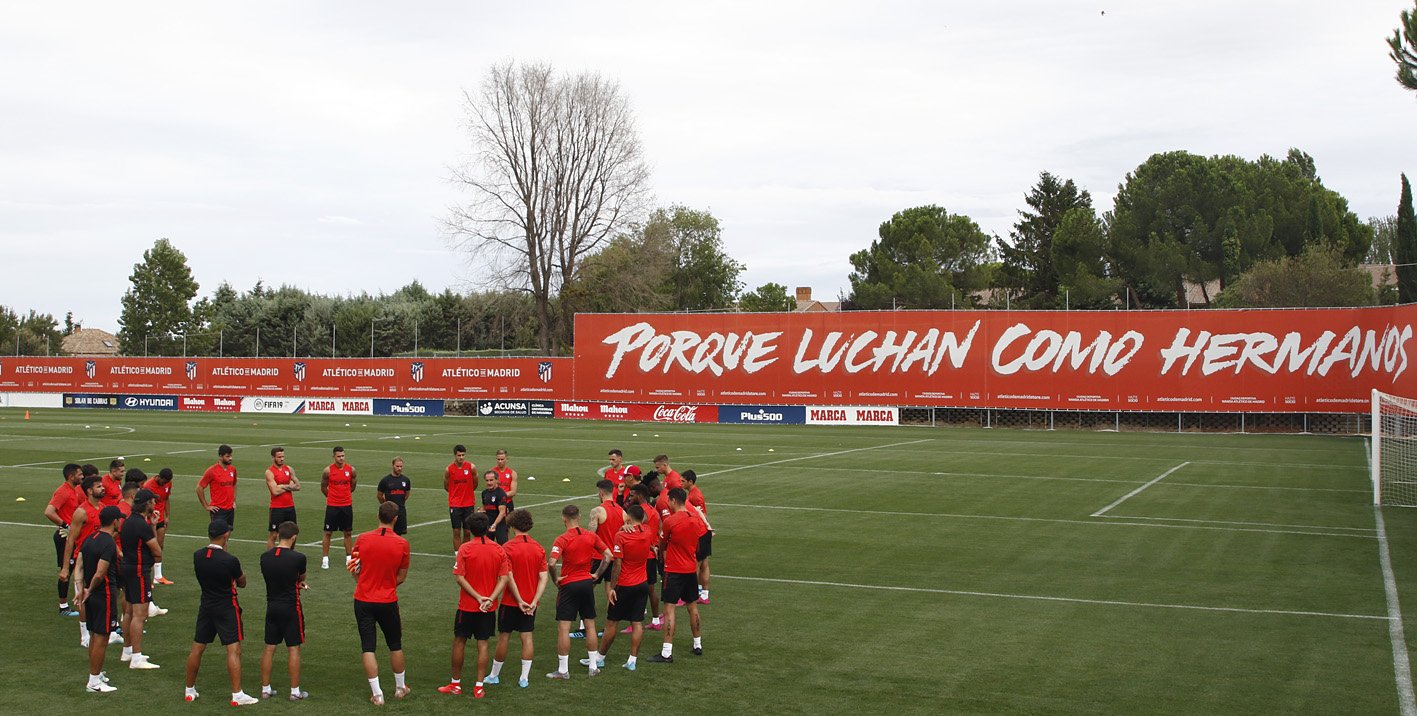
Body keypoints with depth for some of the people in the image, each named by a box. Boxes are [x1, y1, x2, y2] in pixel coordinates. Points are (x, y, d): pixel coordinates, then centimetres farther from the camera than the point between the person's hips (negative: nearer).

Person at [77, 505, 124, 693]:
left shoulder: (89, 538, 7)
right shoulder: (109, 543, -20)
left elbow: (79, 565, 7)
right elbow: (99, 574, -25)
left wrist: (81, 589, 4)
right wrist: (90, 590, -8)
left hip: (92, 595, 9)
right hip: (105, 595, -9)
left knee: (94, 635, 19)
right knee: (101, 638, -2)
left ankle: (96, 673, 31)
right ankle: (94, 682, 3)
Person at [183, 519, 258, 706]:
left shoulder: (197, 556, -4)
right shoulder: (230, 560, -19)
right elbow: (242, 584, -4)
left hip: (206, 607, 6)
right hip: (227, 608, -6)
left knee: (197, 648, 15)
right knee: (234, 650, -4)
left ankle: (189, 690, 26)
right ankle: (237, 695, -6)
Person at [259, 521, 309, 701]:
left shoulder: (265, 557, -2)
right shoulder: (298, 558, -16)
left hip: (271, 607, 5)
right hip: (290, 608, -5)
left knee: (269, 648, 13)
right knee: (294, 649, 4)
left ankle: (265, 689, 19)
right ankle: (295, 691, 8)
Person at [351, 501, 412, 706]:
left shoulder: (362, 539, -7)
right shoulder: (402, 544, -9)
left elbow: (354, 569, 6)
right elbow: (402, 577, 0)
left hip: (363, 601, 0)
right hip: (388, 602, 0)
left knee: (368, 648, 7)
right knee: (395, 645, 18)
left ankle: (377, 694, 7)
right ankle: (400, 687, 31)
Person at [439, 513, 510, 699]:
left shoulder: (465, 549, -11)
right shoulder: (498, 549, -3)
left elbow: (460, 578, -14)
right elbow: (504, 578, -6)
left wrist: (479, 598, -13)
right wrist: (490, 599, -13)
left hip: (467, 606, -2)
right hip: (489, 607, 2)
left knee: (459, 642, 12)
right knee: (482, 645, 8)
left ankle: (456, 684, 21)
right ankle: (479, 687, 9)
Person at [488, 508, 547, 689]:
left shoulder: (507, 548, -12)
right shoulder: (538, 548, 1)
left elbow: (508, 578, -17)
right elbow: (543, 578, -4)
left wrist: (519, 600, -12)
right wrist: (534, 602, -7)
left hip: (511, 601, -3)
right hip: (530, 603, 3)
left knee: (503, 636, 8)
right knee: (526, 637, 7)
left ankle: (494, 675, 21)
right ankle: (524, 678, 8)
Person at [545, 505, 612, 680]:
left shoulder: (562, 540, -14)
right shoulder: (591, 536, 0)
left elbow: (552, 563, -25)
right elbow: (608, 555, 2)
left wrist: (555, 579, -9)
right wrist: (597, 575, 8)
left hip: (568, 585, -5)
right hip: (587, 583, 5)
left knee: (563, 628, 2)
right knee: (590, 626, 15)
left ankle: (563, 670, 5)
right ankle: (593, 666, 21)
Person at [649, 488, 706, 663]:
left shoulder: (669, 521, -15)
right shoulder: (696, 520, 4)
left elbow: (662, 546, -1)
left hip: (674, 571, -6)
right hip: (691, 569, 7)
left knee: (669, 609, -5)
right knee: (693, 607, 18)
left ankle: (667, 653, -8)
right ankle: (698, 645, 29)